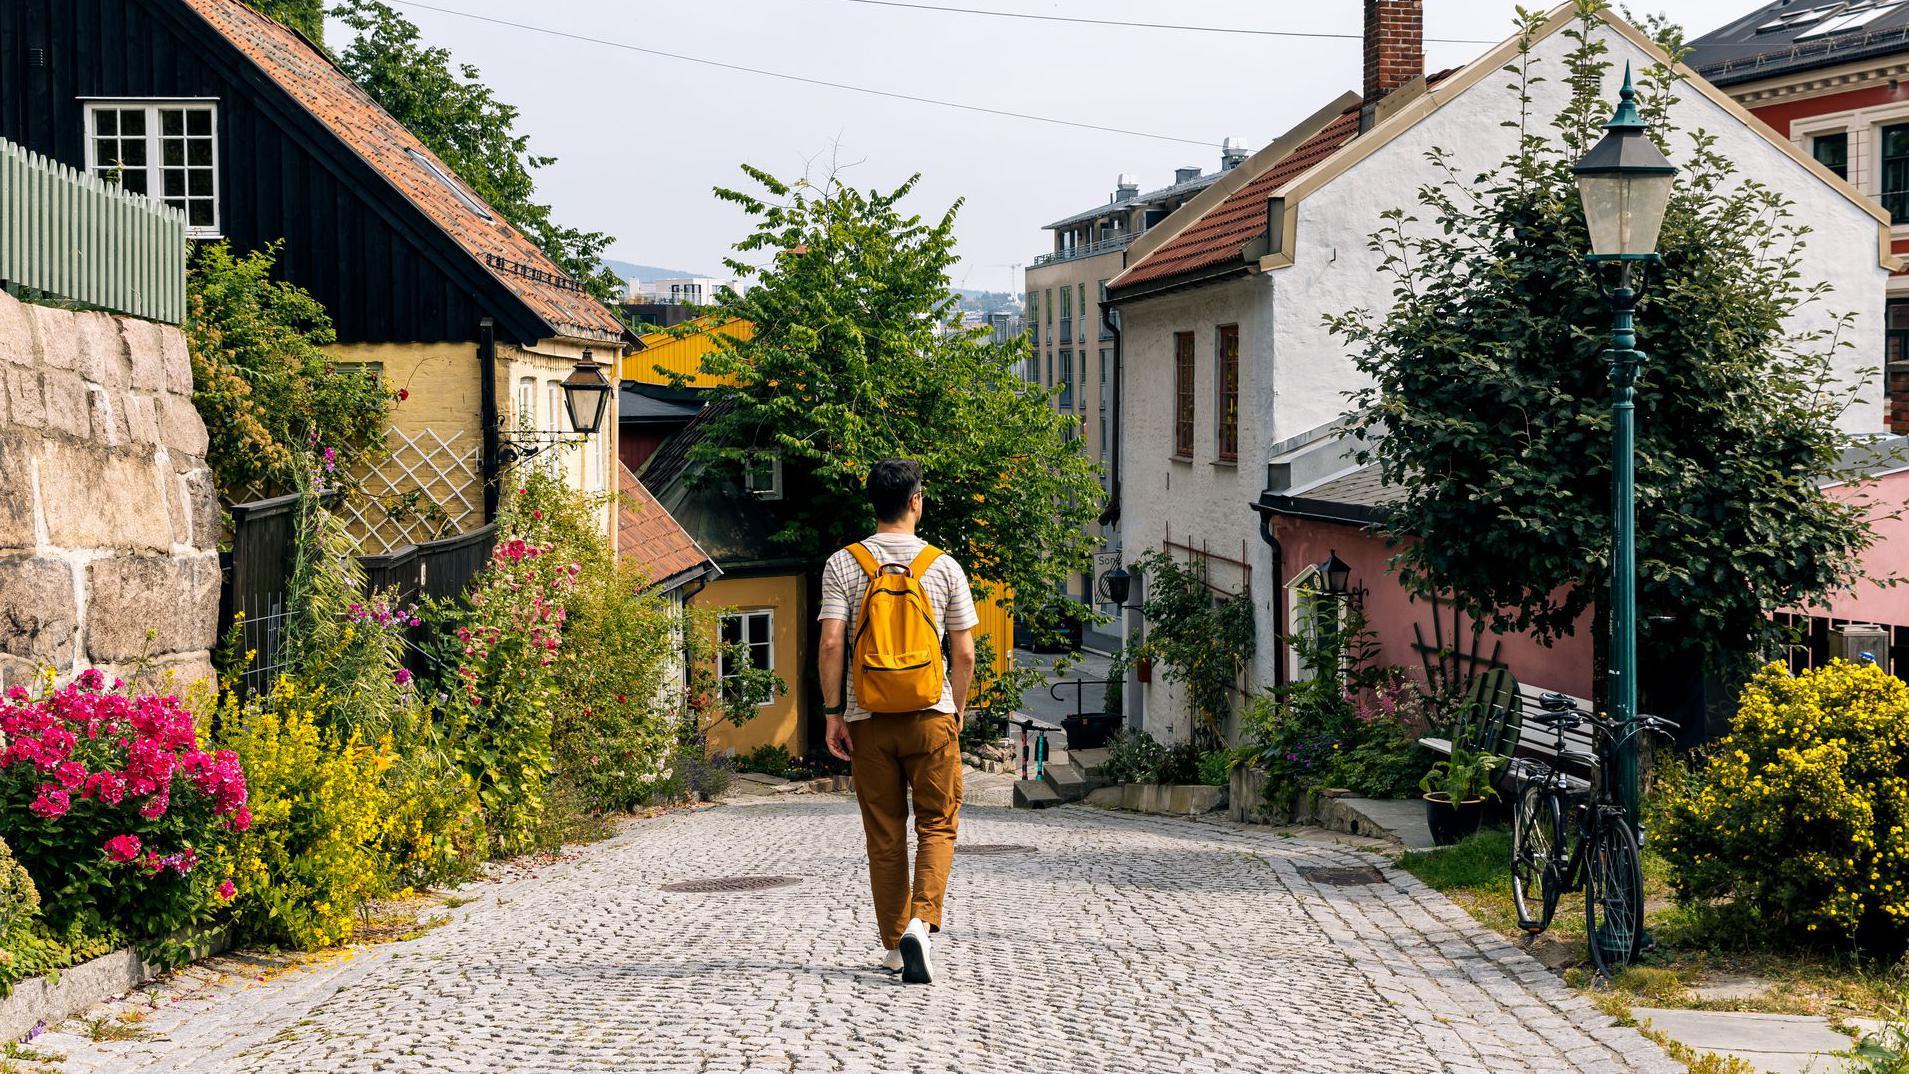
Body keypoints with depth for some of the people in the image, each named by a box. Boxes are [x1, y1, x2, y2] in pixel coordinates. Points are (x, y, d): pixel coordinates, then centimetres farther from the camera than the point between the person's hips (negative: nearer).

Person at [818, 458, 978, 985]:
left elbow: (831, 644, -9)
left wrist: (833, 714, -2)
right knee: (937, 825, 6)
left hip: (868, 719, 1)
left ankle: (894, 944, 16)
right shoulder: (943, 566, -1)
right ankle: (921, 922, -16)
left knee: (885, 835, 10)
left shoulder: (843, 564, -2)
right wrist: (958, 709, 15)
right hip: (930, 714, -1)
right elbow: (964, 653, 0)